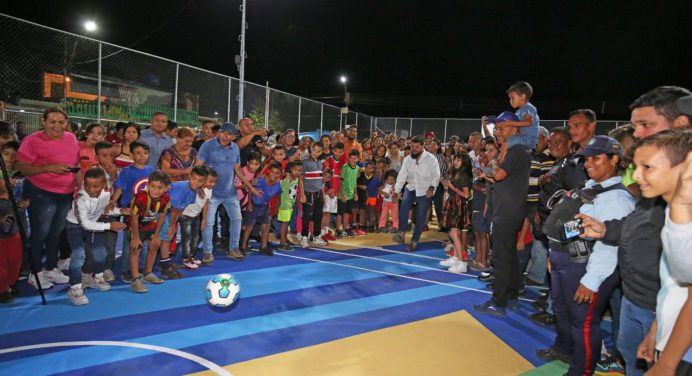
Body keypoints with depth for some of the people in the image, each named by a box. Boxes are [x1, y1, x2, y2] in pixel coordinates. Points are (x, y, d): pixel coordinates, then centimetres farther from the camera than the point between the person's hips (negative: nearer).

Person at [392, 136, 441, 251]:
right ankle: (401, 233, -23)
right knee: (404, 205, -26)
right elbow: (402, 176, 4)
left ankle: (414, 240, 15)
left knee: (420, 217, 1)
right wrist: (396, 191, -4)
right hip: (411, 188, 3)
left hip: (425, 191, -2)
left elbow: (436, 176, -8)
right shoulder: (407, 159, 5)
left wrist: (432, 187, -24)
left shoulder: (431, 159, -7)